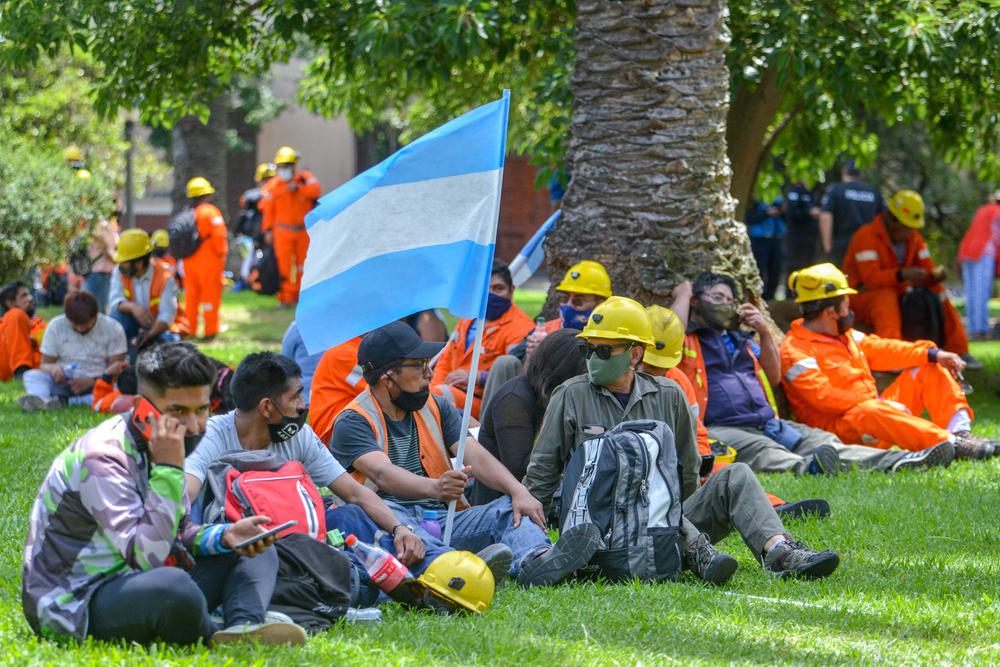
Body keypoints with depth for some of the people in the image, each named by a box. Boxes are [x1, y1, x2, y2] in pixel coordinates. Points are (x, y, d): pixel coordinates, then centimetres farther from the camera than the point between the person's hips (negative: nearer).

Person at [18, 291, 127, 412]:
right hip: (64, 383, 2)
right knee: (32, 375, -26)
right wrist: (52, 368, -21)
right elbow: (45, 364, 4)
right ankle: (40, 400, -60)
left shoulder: (113, 328, -3)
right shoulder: (56, 326, 3)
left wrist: (91, 381, -23)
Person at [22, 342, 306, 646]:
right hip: (74, 606, -10)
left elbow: (179, 534, 16)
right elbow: (146, 557, -30)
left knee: (258, 554, 10)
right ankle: (215, 639, -9)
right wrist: (168, 470, -28)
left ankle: (245, 627, -21)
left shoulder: (156, 449, 6)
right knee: (175, 587, -41)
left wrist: (225, 535, -5)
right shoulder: (103, 457, -22)